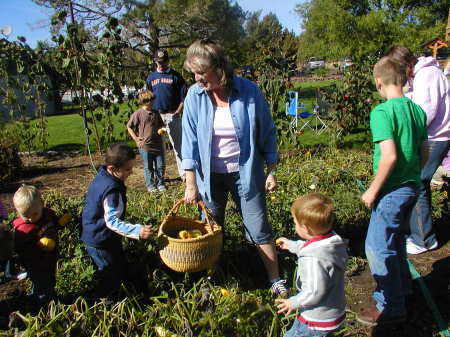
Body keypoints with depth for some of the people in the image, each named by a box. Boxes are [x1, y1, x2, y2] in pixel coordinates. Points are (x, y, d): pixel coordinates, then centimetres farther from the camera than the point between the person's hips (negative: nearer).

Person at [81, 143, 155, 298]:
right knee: (115, 274, 5)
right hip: (101, 241, -10)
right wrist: (138, 231, -41)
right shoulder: (112, 189, -31)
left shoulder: (101, 176, 0)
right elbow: (112, 221, -34)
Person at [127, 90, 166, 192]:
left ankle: (160, 184, 20)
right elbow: (129, 127, 1)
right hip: (145, 145, -4)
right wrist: (136, 138, -4)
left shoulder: (156, 113, 9)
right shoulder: (138, 114, -5)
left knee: (160, 166, 6)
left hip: (158, 144, 4)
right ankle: (150, 185, 17)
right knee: (148, 167, 6)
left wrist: (162, 130, -1)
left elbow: (161, 125, 22)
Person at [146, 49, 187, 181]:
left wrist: (177, 112, -8)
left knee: (178, 144, -1)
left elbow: (184, 96, -1)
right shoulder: (151, 78, 12)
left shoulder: (175, 76, 2)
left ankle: (183, 173, 4)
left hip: (172, 115, -3)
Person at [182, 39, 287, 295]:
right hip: (210, 175, 2)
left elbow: (267, 133, -3)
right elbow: (190, 140, -6)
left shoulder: (249, 91, -12)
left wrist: (271, 172, -2)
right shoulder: (195, 95, -8)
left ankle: (276, 280, 26)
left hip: (245, 173, -2)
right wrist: (191, 183, -8)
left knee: (259, 230, 5)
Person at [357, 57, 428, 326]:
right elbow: (424, 152, 10)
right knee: (396, 239, 25)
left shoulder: (382, 112, -19)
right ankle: (402, 287, 43)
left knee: (378, 247, 5)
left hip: (393, 190, -8)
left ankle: (391, 308, 17)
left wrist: (373, 190, -16)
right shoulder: (417, 110, 5)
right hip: (413, 187, 8)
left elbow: (390, 156, -26)